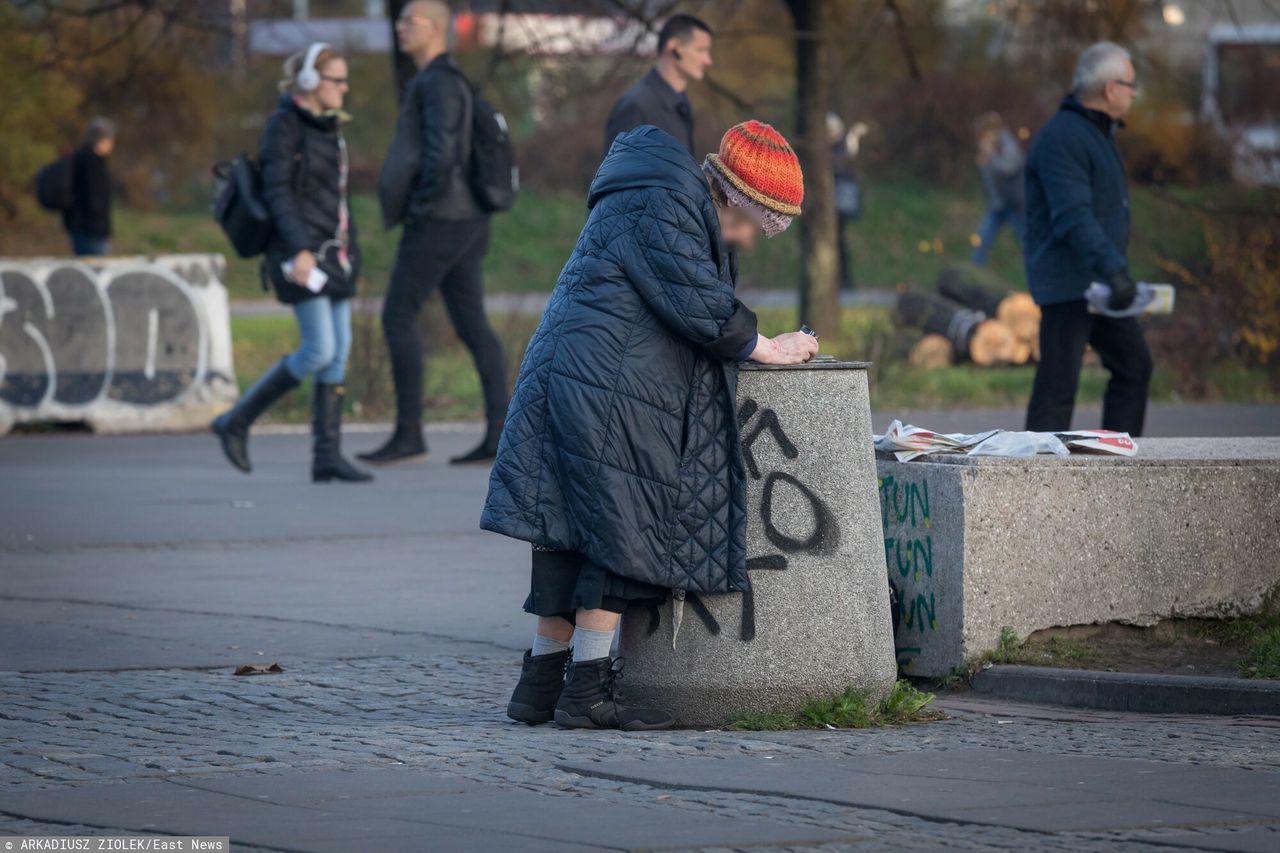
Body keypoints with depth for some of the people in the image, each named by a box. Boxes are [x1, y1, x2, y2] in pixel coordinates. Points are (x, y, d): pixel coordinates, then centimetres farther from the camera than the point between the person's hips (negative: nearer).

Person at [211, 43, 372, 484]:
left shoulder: (328, 128, 15)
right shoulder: (285, 125, -8)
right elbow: (277, 191, -16)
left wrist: (349, 252, 17)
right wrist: (300, 249, -24)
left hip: (332, 253, 8)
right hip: (301, 254, -8)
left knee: (339, 351, 2)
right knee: (320, 350, -13)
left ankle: (327, 455, 2)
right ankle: (236, 422, -1)